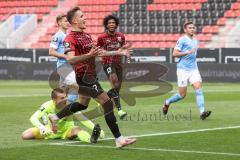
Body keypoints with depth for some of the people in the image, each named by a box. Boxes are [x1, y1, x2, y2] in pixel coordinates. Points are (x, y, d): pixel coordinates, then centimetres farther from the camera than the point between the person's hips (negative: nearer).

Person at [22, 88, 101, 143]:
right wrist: (42, 128, -47)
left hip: (66, 131, -1)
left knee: (76, 129, -37)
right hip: (49, 131, 2)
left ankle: (91, 139, -65)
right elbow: (33, 118, -27)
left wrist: (93, 127, -40)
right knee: (25, 135, -14)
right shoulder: (47, 105, -23)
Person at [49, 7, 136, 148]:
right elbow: (70, 59, -29)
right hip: (83, 78, -10)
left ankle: (55, 118, 41)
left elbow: (97, 52, 24)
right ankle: (119, 139, -14)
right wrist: (89, 55, -40)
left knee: (83, 104, 26)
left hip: (90, 76, 10)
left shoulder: (86, 35, 14)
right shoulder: (70, 39, -16)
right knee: (108, 103, -14)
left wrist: (118, 52, 22)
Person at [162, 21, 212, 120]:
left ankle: (202, 112, -22)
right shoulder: (182, 40, -7)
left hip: (194, 69, 6)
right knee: (182, 95, 0)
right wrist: (188, 52, -19)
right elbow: (175, 53, -14)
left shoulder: (195, 40, 15)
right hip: (183, 70, -6)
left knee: (198, 89, -14)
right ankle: (167, 103, 27)